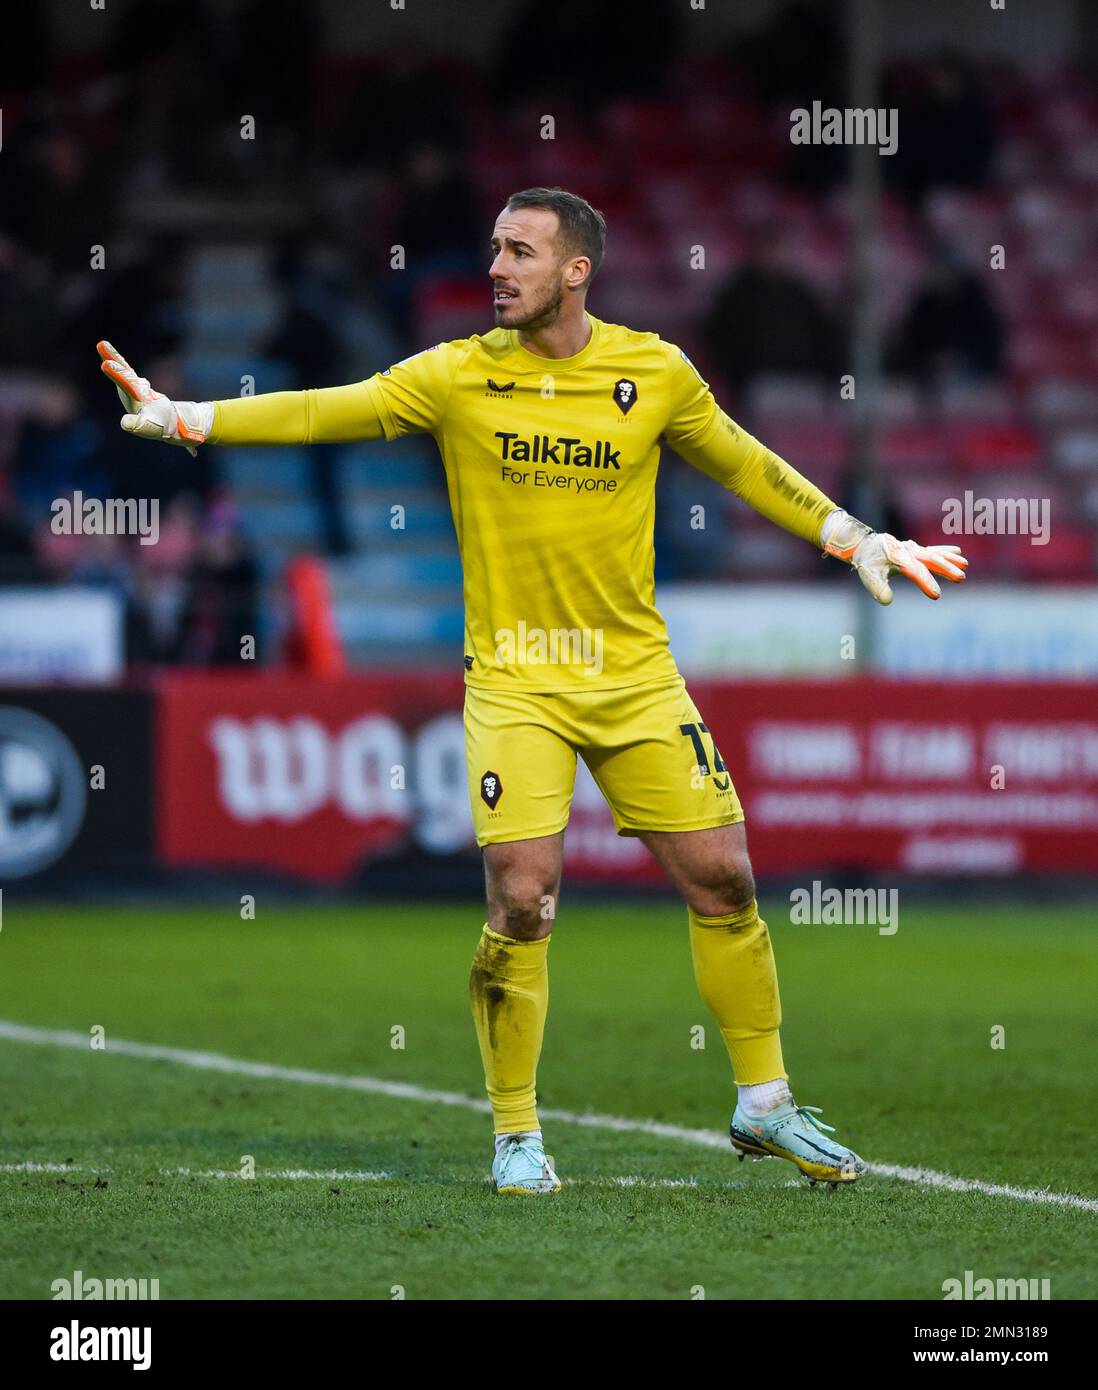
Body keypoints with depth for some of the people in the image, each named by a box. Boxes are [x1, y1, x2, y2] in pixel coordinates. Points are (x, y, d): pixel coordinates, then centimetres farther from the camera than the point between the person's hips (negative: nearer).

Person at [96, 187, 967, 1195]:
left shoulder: (656, 375, 0)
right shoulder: (459, 377, -4)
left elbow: (740, 464, 15)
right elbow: (323, 414, -7)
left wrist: (852, 538, 16)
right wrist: (184, 418, -17)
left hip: (635, 673, 2)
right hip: (514, 680, -2)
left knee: (722, 881, 1)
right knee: (521, 902, -12)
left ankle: (765, 1104, 18)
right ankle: (517, 1136, 4)